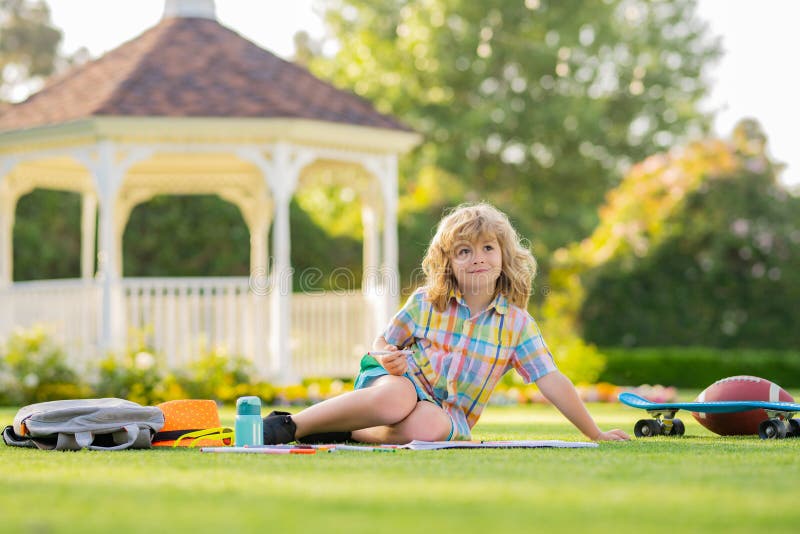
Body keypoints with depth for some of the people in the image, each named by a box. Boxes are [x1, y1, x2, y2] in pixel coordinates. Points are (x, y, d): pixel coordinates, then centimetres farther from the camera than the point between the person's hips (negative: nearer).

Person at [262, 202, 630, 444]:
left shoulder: (517, 323, 2)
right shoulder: (426, 302, 3)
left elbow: (552, 382, 1)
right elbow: (383, 342, 12)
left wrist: (596, 434, -3)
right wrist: (387, 355, -14)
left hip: (450, 415, 1)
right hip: (404, 380, -1)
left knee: (430, 427, -40)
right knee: (396, 400, -41)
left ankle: (348, 431, -23)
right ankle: (286, 425, -35)